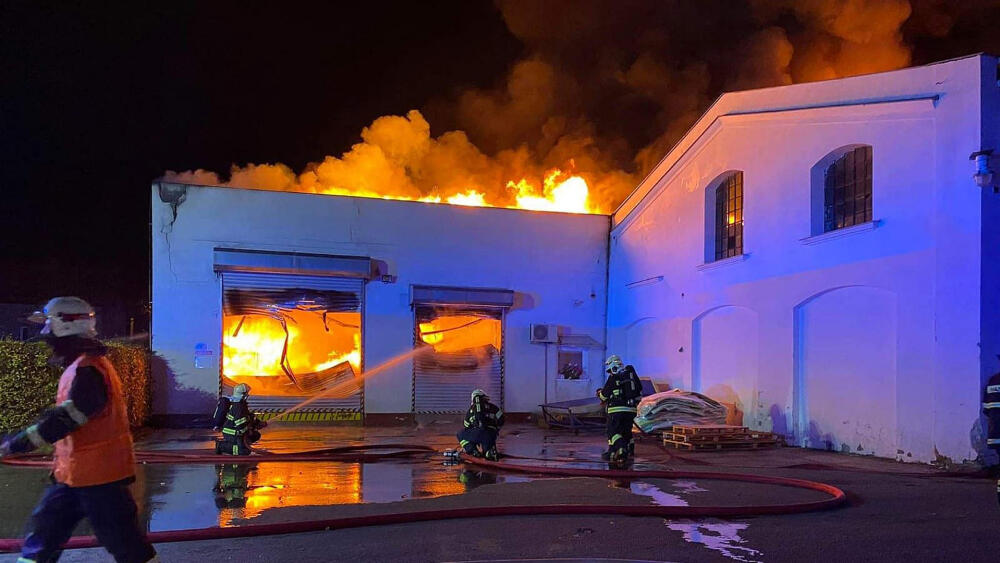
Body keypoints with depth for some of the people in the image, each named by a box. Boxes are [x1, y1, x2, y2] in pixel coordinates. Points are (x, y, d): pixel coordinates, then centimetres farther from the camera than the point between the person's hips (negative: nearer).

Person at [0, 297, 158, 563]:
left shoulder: (87, 370, -20)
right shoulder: (80, 365, 11)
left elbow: (62, 420, -25)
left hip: (98, 474, -10)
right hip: (74, 473, 10)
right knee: (42, 533, 16)